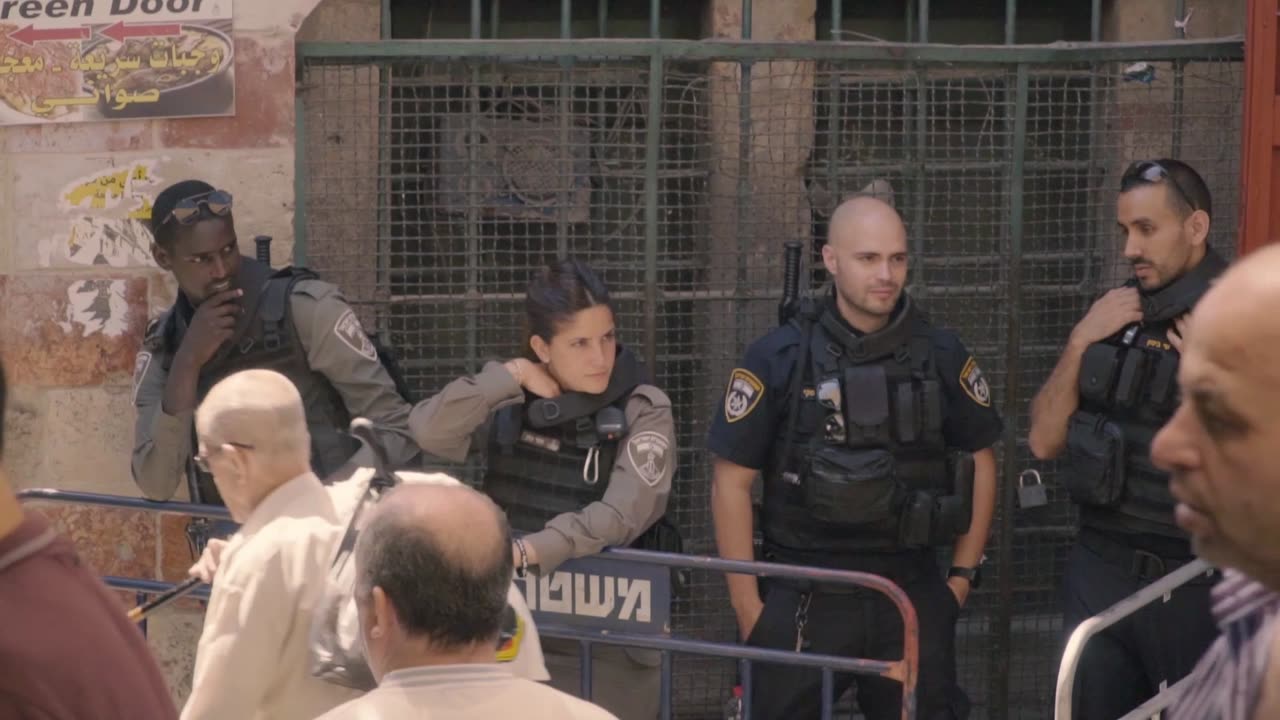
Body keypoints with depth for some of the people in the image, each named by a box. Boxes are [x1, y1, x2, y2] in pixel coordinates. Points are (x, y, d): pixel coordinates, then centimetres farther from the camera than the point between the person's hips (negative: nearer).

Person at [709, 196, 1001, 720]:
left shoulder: (941, 355, 3)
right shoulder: (780, 357, -5)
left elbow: (979, 461, 13)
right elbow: (732, 480, -2)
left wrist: (963, 576, 8)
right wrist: (748, 606, -4)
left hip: (912, 595, 2)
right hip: (805, 598, -2)